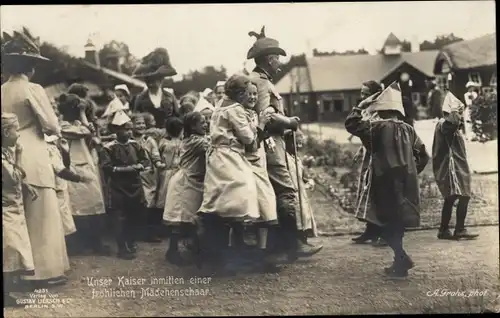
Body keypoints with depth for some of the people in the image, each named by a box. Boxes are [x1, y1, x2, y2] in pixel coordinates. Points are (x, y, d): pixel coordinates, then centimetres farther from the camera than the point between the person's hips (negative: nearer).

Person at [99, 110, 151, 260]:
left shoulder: (135, 144, 5)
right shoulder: (108, 148, -10)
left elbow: (146, 160, 8)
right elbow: (107, 168, -18)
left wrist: (138, 166, -13)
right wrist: (126, 169, -18)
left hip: (136, 187, 5)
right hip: (118, 189, -5)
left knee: (135, 217, 14)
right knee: (120, 220, 1)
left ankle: (131, 243, 32)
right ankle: (123, 248, 11)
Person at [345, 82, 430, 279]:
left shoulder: (377, 127, -6)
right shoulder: (407, 129, 10)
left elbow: (351, 124, -2)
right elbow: (423, 156, 12)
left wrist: (361, 106, 7)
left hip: (386, 182, -6)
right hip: (406, 182, 6)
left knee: (389, 223, 2)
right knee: (397, 222, 15)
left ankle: (402, 261, -1)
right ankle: (401, 261, 21)